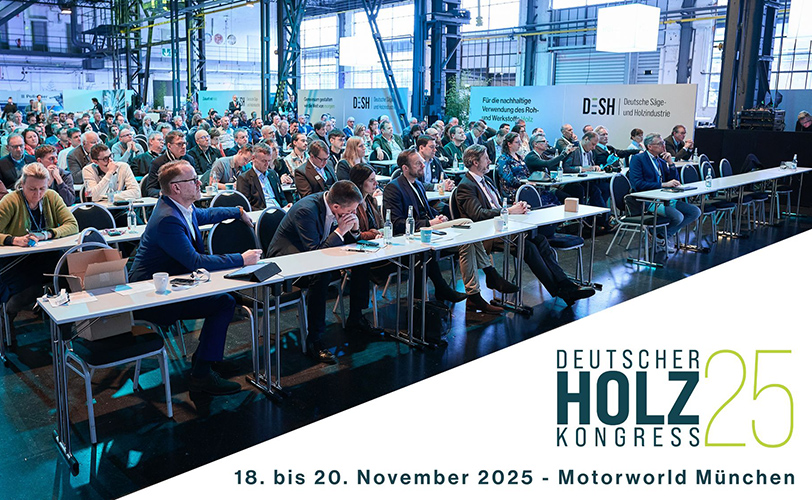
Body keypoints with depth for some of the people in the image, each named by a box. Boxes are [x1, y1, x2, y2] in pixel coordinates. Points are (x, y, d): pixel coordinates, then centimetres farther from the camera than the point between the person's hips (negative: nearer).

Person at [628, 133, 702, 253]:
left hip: (665, 198, 8)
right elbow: (638, 184, -17)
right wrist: (663, 184, -19)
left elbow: (675, 181, 17)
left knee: (695, 212, -5)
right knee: (677, 216, -28)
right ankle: (660, 238, 0)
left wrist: (670, 163, 4)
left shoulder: (661, 160, 18)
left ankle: (664, 235, 0)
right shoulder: (637, 159, -4)